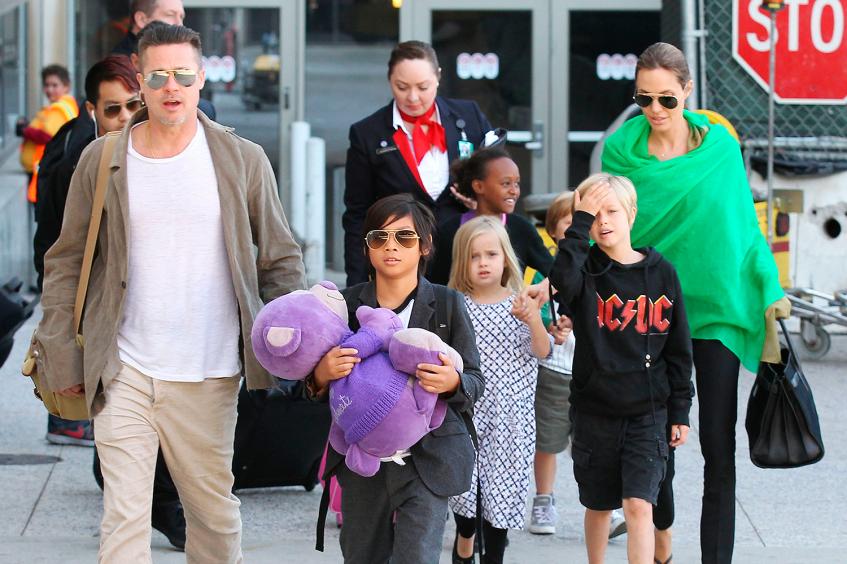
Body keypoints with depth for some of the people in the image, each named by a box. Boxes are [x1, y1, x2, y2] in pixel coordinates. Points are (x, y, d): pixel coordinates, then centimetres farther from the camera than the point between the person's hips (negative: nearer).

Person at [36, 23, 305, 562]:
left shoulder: (243, 161, 2)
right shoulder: (102, 161, 4)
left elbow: (282, 260, 8)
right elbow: (66, 263, 9)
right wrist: (61, 357, 5)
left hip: (209, 376, 0)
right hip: (124, 374, 0)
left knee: (215, 513, 7)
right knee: (123, 517, -3)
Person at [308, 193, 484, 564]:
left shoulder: (446, 304, -1)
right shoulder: (346, 304, 4)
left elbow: (475, 381, 0)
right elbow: (318, 392, 8)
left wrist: (453, 382, -23)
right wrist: (323, 374, -16)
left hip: (425, 460, -3)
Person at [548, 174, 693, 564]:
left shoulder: (661, 273, 1)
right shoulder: (587, 271, -1)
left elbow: (679, 349, 6)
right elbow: (562, 281, -28)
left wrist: (680, 411, 5)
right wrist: (580, 222, -22)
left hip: (648, 412, -1)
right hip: (594, 411, 1)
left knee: (639, 505, -11)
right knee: (598, 505, 13)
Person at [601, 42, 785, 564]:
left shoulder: (720, 145, -1)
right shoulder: (621, 150, -1)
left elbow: (744, 221, 4)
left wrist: (769, 290, -1)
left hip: (716, 307, -1)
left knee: (718, 445, -3)